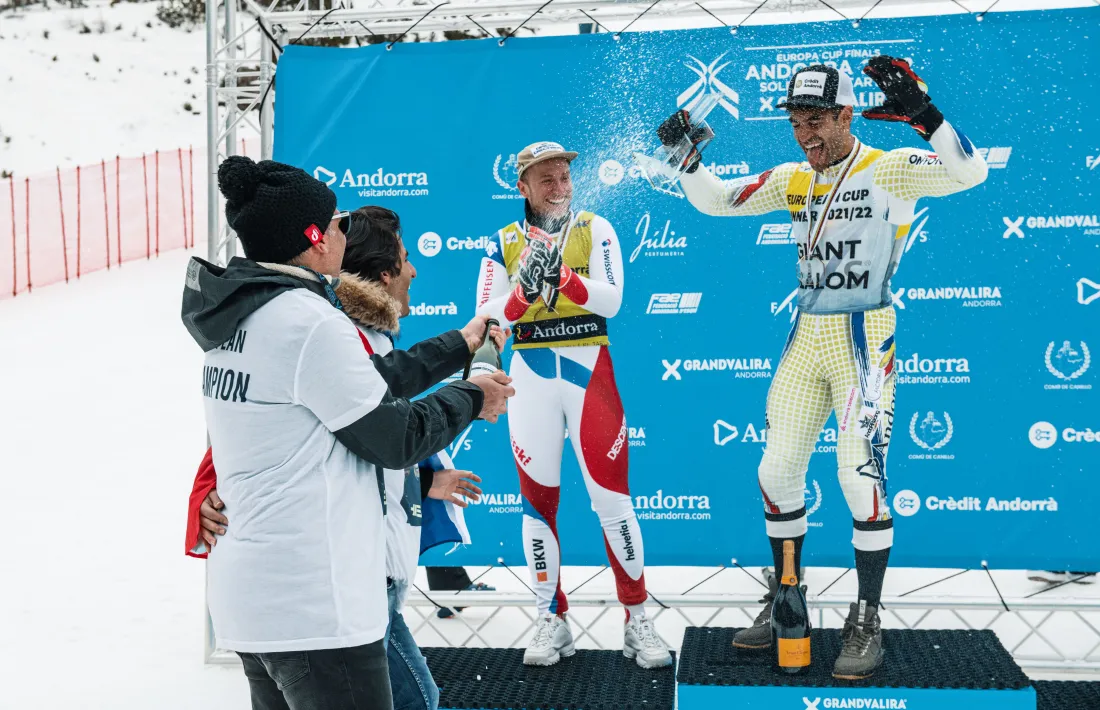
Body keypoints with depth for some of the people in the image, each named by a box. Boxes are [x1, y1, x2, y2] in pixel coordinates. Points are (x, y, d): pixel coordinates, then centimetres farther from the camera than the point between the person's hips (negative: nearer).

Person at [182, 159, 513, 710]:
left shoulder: (246, 316, 9)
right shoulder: (309, 321, -18)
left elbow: (368, 384, 14)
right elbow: (396, 438, -11)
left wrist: (459, 345, 22)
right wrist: (471, 399, 5)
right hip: (310, 604, -9)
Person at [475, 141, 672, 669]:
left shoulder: (595, 229, 1)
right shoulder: (503, 242, 6)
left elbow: (611, 300, -11)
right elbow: (486, 317, -3)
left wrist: (560, 271, -24)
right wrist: (525, 289, -21)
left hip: (589, 371, -2)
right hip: (530, 376, 2)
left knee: (612, 497, -1)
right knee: (537, 499, 6)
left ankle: (637, 621, 12)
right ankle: (553, 621, 20)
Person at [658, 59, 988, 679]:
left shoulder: (890, 169, -8)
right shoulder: (792, 180, 8)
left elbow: (970, 172, -22)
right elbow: (715, 200, 13)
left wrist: (921, 111, -34)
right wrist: (687, 156, -4)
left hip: (866, 340, -6)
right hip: (806, 339, 6)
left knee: (861, 476, -12)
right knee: (778, 471, 6)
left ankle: (867, 620, 4)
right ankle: (786, 604, 23)